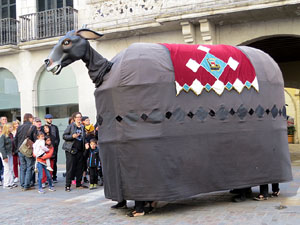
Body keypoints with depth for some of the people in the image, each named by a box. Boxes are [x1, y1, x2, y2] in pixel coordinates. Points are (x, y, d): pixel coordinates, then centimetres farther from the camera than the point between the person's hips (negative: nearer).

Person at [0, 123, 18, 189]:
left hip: (10, 153, 7)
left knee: (11, 168, 9)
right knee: (7, 169, -3)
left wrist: (13, 152, 7)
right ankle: (6, 184, 6)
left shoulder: (11, 135, 7)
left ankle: (11, 183, 17)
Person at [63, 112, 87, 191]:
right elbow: (64, 136, -5)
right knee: (70, 168, -6)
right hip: (71, 150, -5)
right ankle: (67, 185, -1)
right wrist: (72, 136, -19)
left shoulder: (82, 127, 13)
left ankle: (78, 184, 19)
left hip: (80, 150, 6)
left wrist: (86, 143, 6)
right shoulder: (71, 126, -2)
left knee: (79, 167, 9)